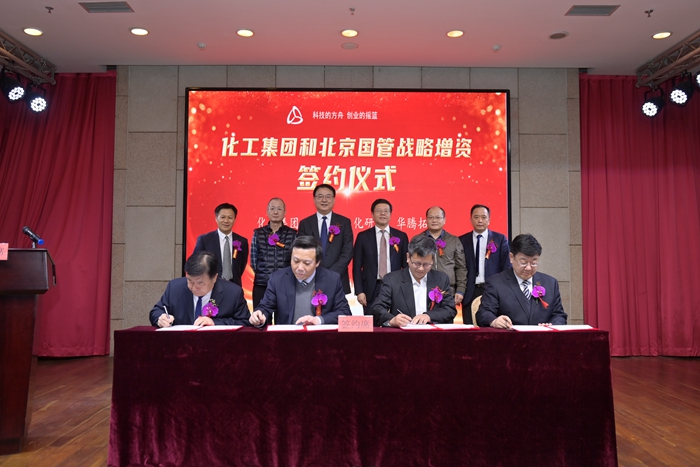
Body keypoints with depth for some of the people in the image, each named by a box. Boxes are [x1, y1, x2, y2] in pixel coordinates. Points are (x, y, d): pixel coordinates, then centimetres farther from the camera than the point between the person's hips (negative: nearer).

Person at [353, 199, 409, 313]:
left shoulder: (401, 236, 7)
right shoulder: (363, 237, 4)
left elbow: (406, 264, 9)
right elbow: (357, 266, 3)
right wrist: (359, 291, -4)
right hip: (371, 289, 0)